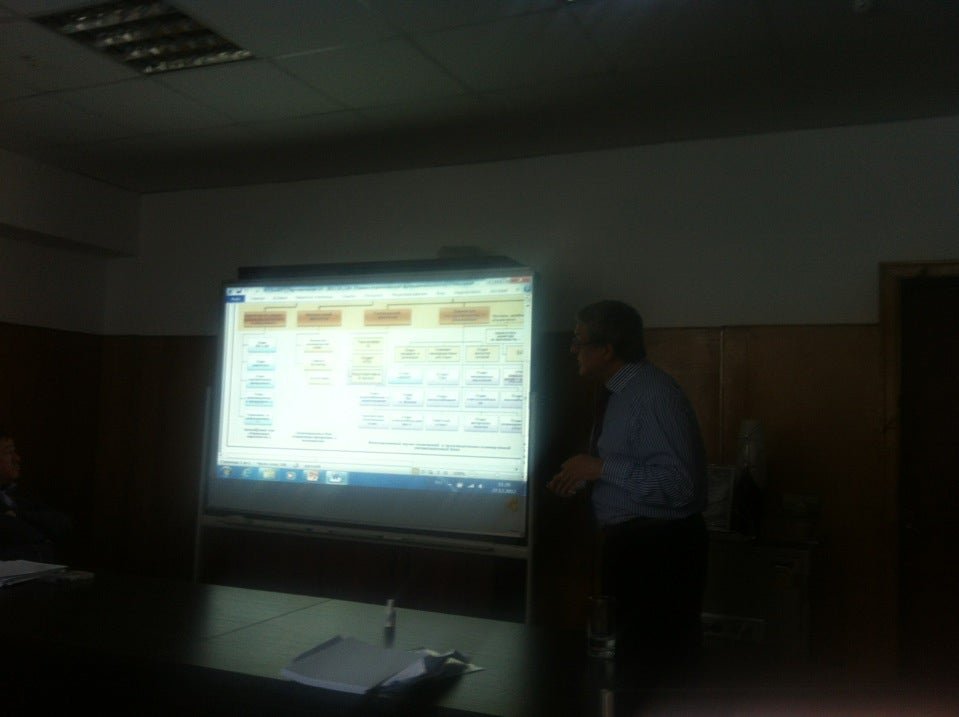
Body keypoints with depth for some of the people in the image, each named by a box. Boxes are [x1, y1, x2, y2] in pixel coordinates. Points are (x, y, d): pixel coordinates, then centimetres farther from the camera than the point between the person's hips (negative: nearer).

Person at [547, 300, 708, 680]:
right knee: (626, 649, 21)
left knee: (656, 660, 1)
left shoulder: (654, 396, -21)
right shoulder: (623, 391, 8)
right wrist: (586, 476, 5)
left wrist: (601, 468, -24)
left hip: (657, 549, -10)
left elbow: (679, 485, -28)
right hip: (628, 541, 10)